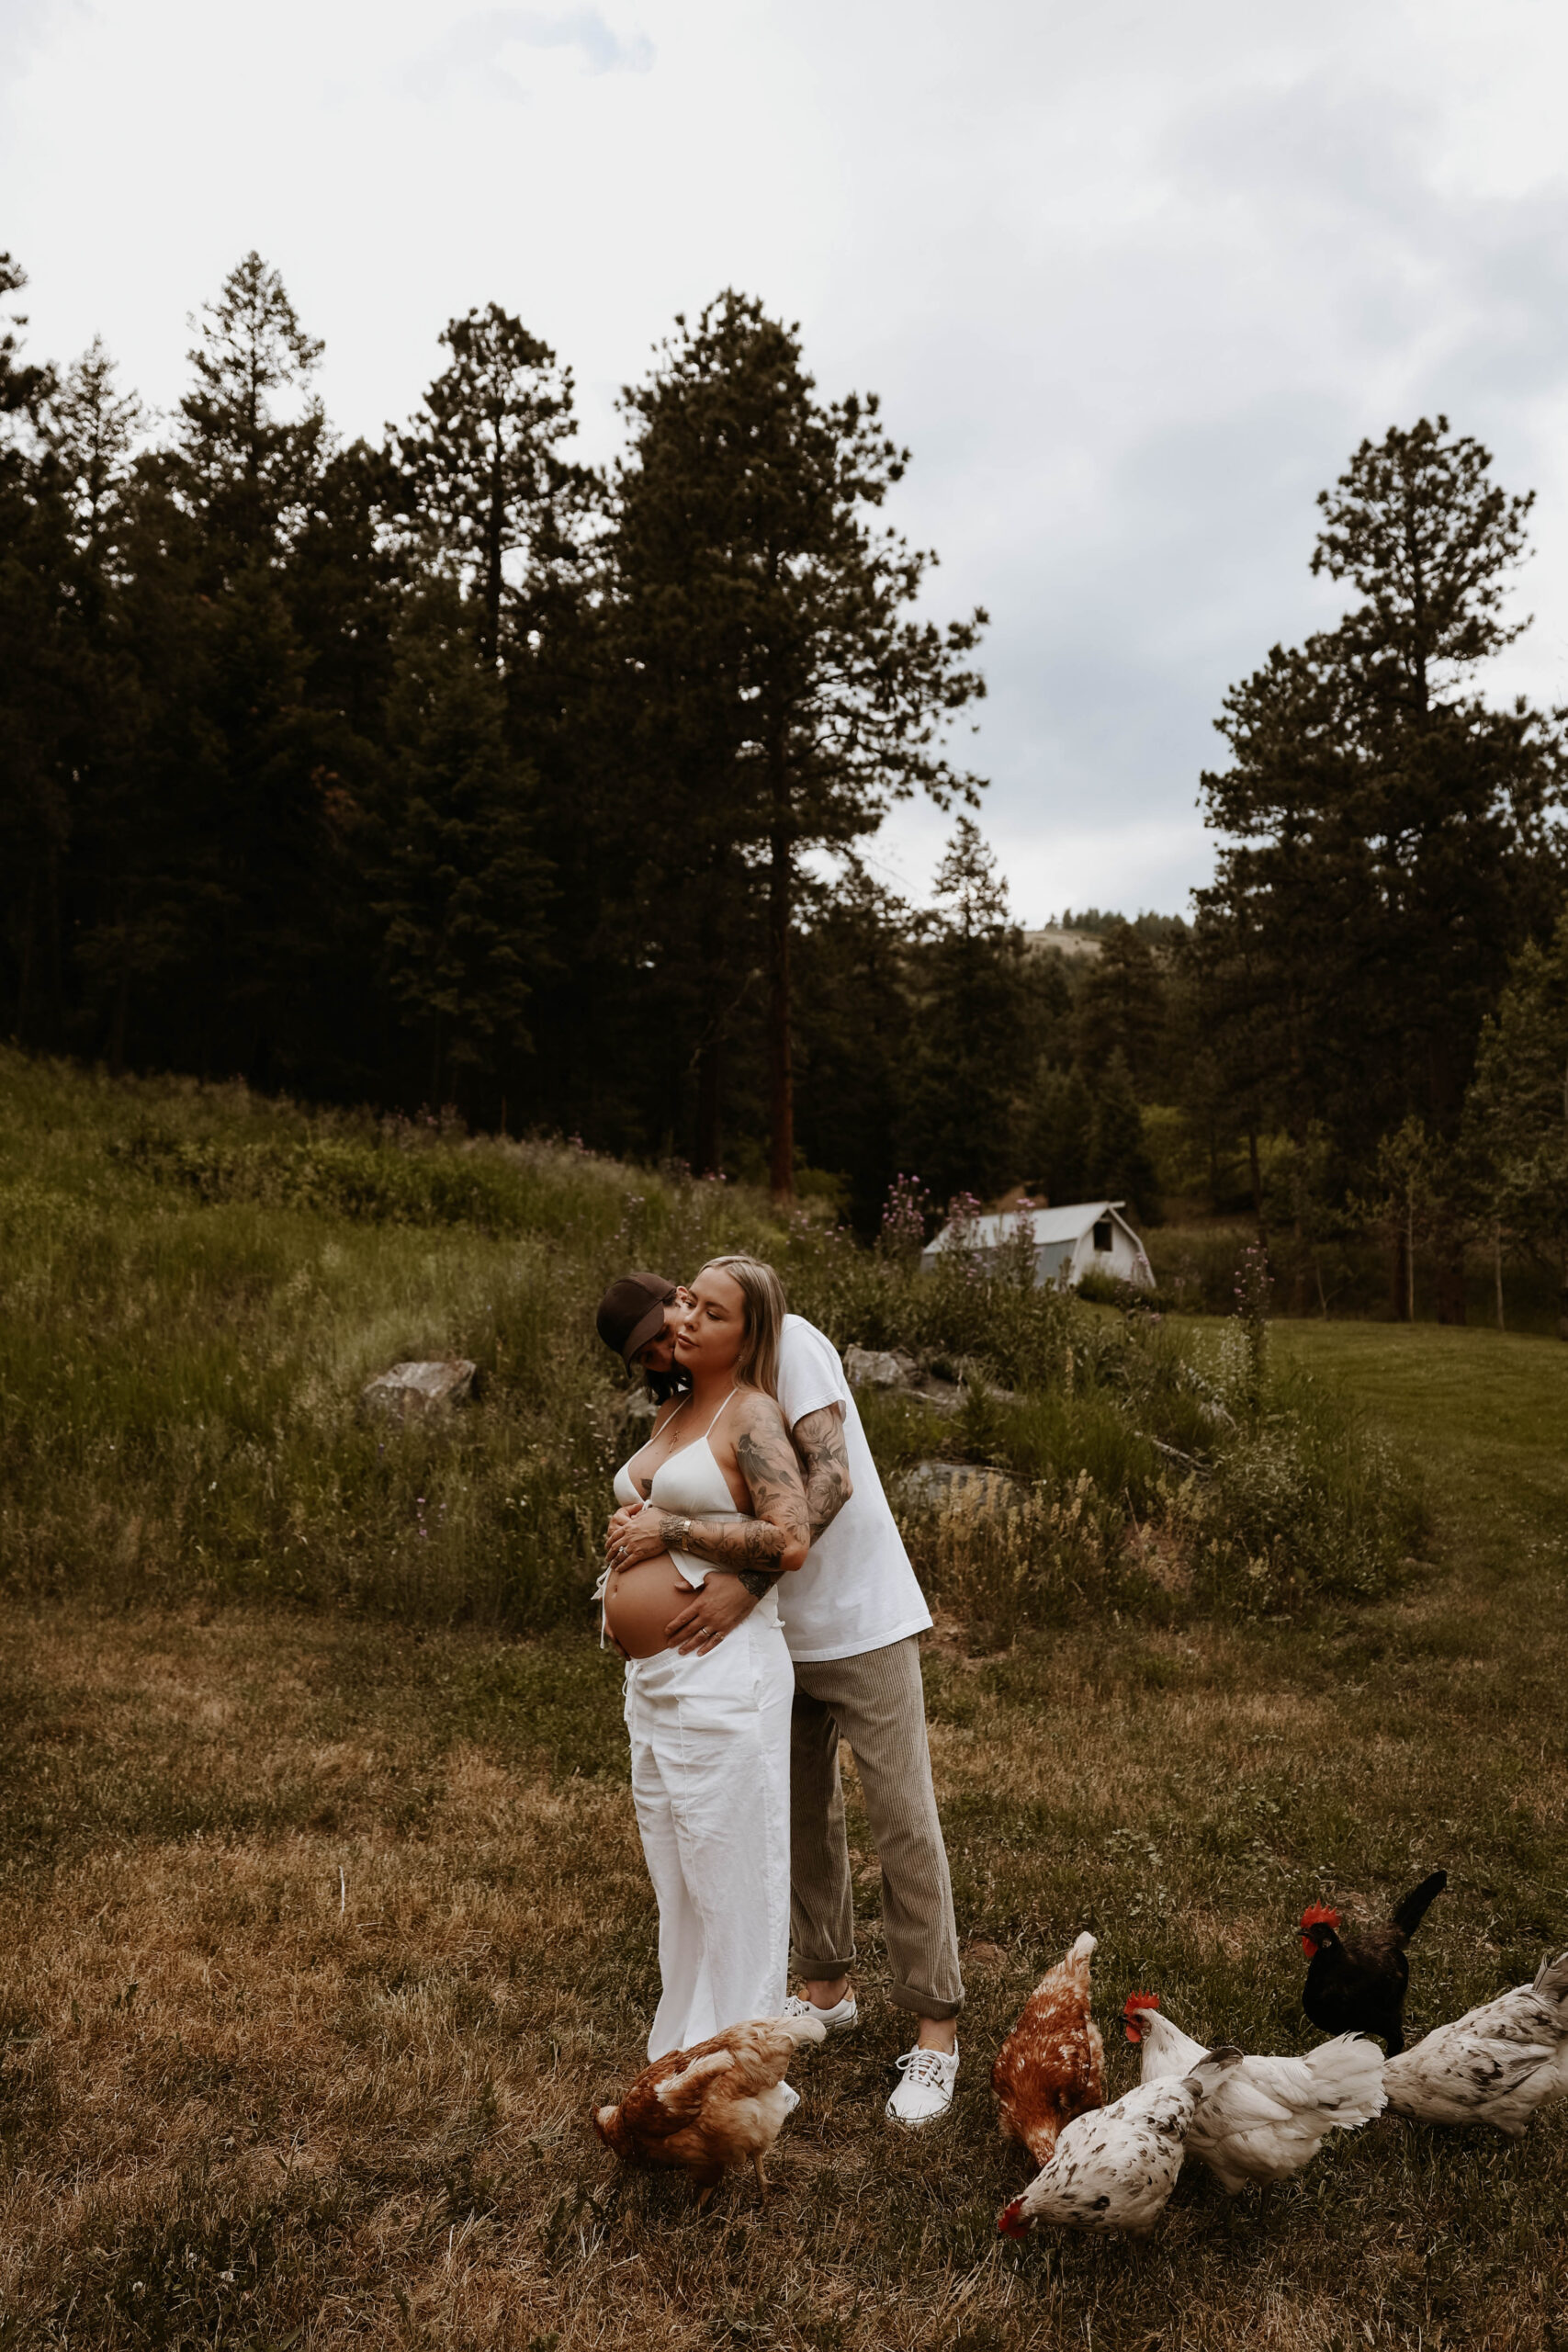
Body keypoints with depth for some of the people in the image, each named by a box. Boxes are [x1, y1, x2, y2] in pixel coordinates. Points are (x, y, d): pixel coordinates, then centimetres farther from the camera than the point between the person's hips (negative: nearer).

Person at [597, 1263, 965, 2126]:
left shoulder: (790, 1342, -16)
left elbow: (830, 1479, -28)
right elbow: (731, 1520, -4)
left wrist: (746, 1584, -34)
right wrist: (651, 1528, -27)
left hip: (863, 1624, -6)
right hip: (778, 1635, 7)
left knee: (904, 1822, -1)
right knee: (803, 1815, 16)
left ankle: (935, 2031, 12)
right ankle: (826, 1988, 35)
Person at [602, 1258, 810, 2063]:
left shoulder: (753, 1415, -9)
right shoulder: (673, 1409, 14)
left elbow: (790, 1539, -21)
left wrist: (669, 1529, -15)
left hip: (722, 1674, -8)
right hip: (651, 1680, 9)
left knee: (727, 1877, 3)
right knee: (674, 1877, 19)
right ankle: (684, 2050, 34)